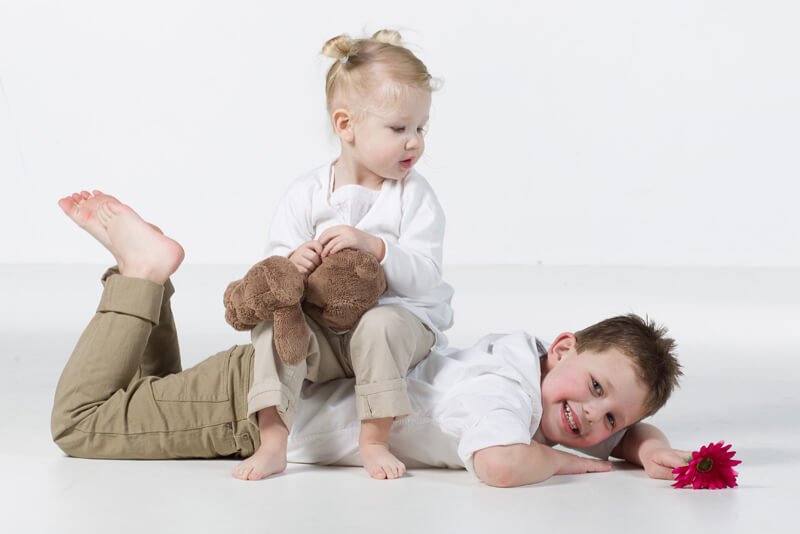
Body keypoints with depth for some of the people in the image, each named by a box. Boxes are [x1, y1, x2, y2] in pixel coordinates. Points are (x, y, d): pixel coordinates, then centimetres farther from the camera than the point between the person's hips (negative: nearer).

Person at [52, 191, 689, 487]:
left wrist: (651, 448, -16)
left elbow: (629, 430, 8)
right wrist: (565, 462, -32)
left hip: (304, 373, 8)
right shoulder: (507, 389, -32)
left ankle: (145, 270, 26)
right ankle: (145, 270, 8)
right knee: (78, 420, 4)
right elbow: (499, 464, -55)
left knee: (154, 401, 31)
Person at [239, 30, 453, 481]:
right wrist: (292, 262, -26)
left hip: (401, 315, -2)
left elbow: (424, 277, -15)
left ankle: (374, 439, -22)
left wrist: (374, 246, -32)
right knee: (275, 320, -24)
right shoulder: (307, 194, 1)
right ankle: (273, 441, -23)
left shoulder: (415, 195, -5)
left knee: (378, 325, -35)